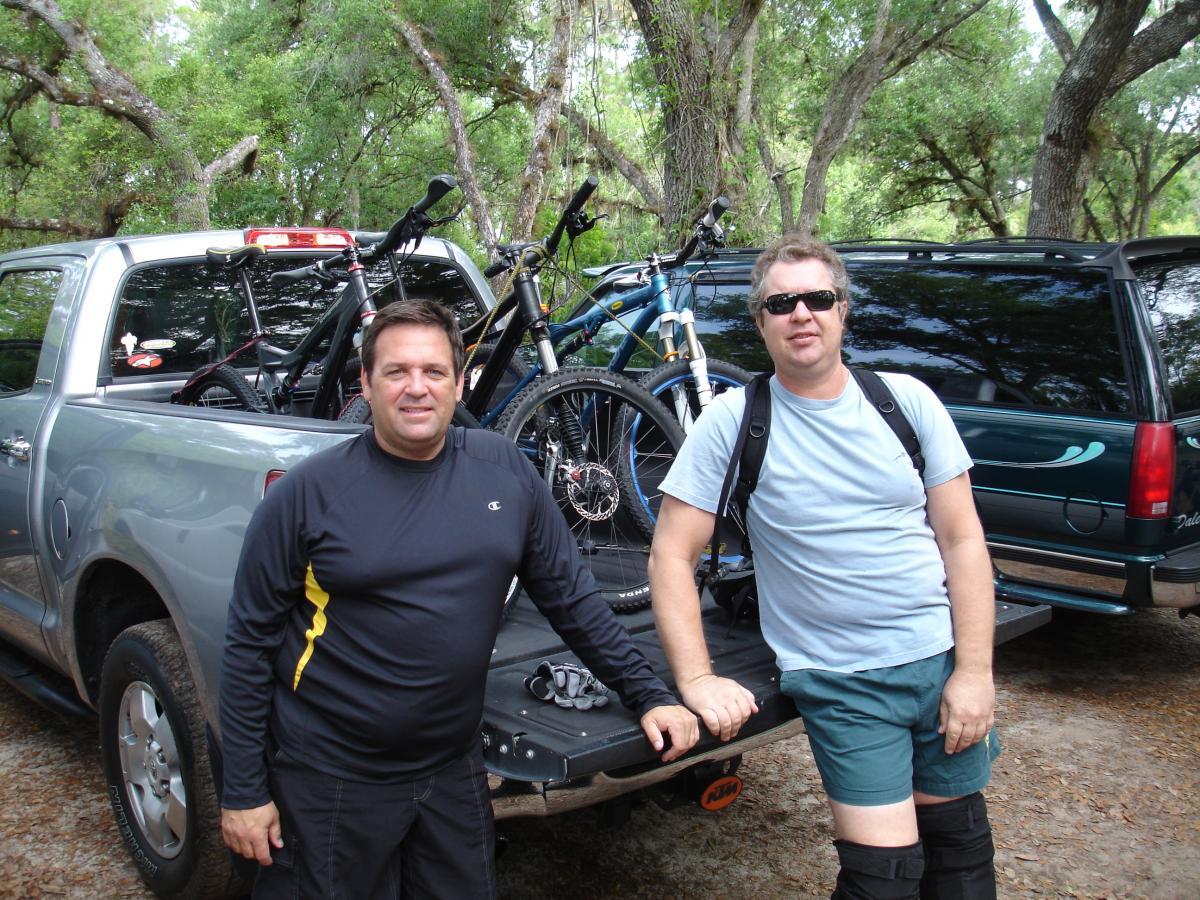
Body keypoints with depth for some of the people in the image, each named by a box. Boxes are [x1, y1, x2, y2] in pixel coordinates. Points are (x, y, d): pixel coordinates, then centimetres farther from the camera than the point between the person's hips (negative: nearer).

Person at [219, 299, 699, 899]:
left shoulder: (505, 469, -2)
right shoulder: (308, 492, -10)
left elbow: (571, 598, 5)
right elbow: (250, 641, -6)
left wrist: (649, 694, 2)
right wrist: (242, 792, -6)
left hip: (455, 773, 3)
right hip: (330, 782, -3)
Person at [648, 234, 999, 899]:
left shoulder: (906, 399, -1)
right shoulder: (732, 421, -9)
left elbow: (962, 539, 0)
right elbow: (671, 554, -8)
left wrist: (974, 670, -6)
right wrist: (696, 679, -16)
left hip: (943, 661, 3)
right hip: (840, 681, -3)